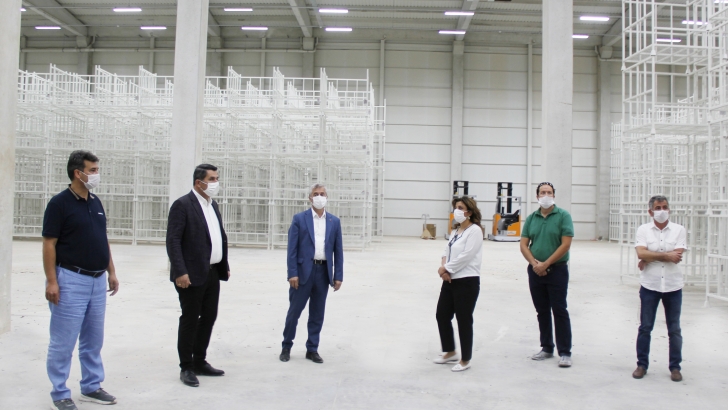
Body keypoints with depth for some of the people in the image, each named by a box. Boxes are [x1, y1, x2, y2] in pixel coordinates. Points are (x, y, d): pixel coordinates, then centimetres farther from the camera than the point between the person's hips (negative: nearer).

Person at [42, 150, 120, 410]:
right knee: (63, 341, 1)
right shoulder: (60, 203, -9)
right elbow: (49, 244, -12)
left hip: (97, 280, 7)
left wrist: (111, 272, 14)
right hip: (71, 280, -7)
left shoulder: (96, 203, 12)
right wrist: (51, 281, -17)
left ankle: (91, 387, 25)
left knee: (93, 339, 14)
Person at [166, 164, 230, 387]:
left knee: (209, 318, 14)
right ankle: (186, 368, 14)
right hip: (192, 275, -8)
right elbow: (173, 240, -17)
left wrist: (225, 266, 13)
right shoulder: (182, 204, -11)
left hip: (213, 273, 8)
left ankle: (200, 362, 27)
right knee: (190, 320, 2)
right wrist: (180, 272, -23)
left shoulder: (213, 205, 14)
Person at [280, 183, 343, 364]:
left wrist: (338, 276, 2)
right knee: (294, 311, 5)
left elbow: (338, 251, 7)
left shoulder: (334, 221, 8)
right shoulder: (299, 219, 0)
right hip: (304, 270, -2)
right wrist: (292, 273, -11)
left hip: (324, 272, 3)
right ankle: (286, 347, 20)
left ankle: (312, 349, 20)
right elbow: (292, 248, -4)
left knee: (317, 313, 9)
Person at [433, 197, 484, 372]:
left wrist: (446, 268, -12)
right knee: (442, 315, 13)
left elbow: (466, 256, -19)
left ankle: (465, 360, 17)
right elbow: (447, 252, 11)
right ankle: (450, 352, 31)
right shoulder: (456, 231, 15)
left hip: (467, 282, -9)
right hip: (450, 280, 9)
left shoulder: (475, 230, -11)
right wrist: (443, 268, -9)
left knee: (464, 320, 1)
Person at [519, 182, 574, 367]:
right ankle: (546, 348, 22)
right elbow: (523, 245, 4)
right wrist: (534, 263, -12)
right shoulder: (531, 218, 8)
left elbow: (565, 244, -12)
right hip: (535, 271, 5)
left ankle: (565, 352, 3)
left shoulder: (563, 216, -5)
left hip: (557, 270, -4)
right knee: (542, 312, 12)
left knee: (559, 311, -2)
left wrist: (546, 264, -14)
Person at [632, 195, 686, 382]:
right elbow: (641, 254, -14)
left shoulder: (679, 230, 0)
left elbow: (677, 257, -12)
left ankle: (675, 367, 21)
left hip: (673, 286, 0)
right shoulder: (643, 230, 1)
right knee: (645, 327, 7)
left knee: (674, 329, 8)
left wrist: (649, 259, -11)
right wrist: (666, 255, -15)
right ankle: (642, 364, 18)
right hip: (649, 286, 0)